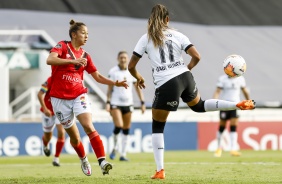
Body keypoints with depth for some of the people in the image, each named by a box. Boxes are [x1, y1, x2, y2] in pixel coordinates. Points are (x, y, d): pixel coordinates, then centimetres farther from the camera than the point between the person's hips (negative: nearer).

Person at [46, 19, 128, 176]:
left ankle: (102, 161, -28)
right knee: (74, 136, 6)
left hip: (79, 95, 2)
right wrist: (73, 61, -34)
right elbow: (50, 60, -24)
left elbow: (98, 77, 14)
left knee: (89, 126, -21)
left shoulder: (85, 55, 9)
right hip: (60, 98, -2)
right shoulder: (62, 46, -4)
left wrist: (115, 83, -2)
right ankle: (84, 160, 32)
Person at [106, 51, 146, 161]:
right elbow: (110, 89, 2)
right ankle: (115, 147, 7)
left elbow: (137, 88, 10)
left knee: (126, 130, 3)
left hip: (128, 103, 3)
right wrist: (108, 102, -7)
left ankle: (123, 154, 9)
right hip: (115, 103, -3)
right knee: (118, 126, -18)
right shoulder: (113, 72, -1)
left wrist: (142, 103, 4)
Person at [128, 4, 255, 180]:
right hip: (185, 78, 3)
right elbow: (196, 57, 0)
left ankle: (160, 170, 2)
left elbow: (131, 66, 4)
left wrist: (138, 78, 25)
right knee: (199, 106, 33)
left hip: (166, 85, -3)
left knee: (157, 127, 10)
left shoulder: (146, 38, 4)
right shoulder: (177, 35, 8)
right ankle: (238, 105, 18)